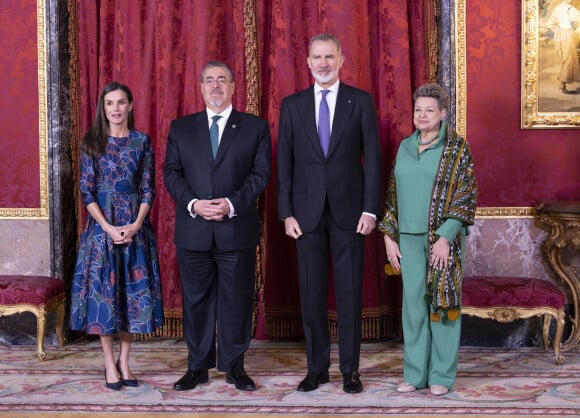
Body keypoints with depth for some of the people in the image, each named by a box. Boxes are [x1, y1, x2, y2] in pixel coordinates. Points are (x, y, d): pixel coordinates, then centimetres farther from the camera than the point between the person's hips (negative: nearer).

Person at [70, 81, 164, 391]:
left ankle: (124, 360, 15)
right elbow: (86, 192, -2)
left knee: (133, 290, 3)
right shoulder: (92, 142, 2)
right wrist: (109, 228, -13)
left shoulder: (142, 141, 5)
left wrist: (135, 225, -11)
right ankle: (110, 363, 11)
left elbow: (148, 189, 3)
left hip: (135, 226, 1)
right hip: (102, 225, -1)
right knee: (103, 291, 0)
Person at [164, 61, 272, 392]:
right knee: (196, 299, 7)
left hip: (237, 228, -1)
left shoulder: (256, 127, 6)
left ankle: (234, 366, 16)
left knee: (237, 299, 4)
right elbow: (172, 172, 5)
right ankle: (198, 367, 17)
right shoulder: (181, 128, 12)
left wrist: (231, 203, -15)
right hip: (193, 229, 2)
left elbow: (260, 173, -1)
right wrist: (193, 203, -11)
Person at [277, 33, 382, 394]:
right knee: (312, 292, 6)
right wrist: (286, 212, -1)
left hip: (348, 209, -1)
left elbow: (372, 157, 0)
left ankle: (350, 369, 14)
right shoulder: (293, 105, 7)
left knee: (350, 291, 4)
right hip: (308, 211, 2)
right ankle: (317, 368, 17)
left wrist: (371, 209, -7)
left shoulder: (361, 101, 2)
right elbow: (284, 162, 5)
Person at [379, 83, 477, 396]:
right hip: (410, 237, 5)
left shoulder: (456, 147, -5)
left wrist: (445, 238, -17)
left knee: (441, 300, 1)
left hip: (443, 236, -4)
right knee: (413, 302, 6)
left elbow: (465, 195, -10)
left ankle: (441, 375, 10)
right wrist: (389, 236, 7)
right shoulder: (405, 147, 11)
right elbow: (393, 193, 14)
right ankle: (415, 373, 15)